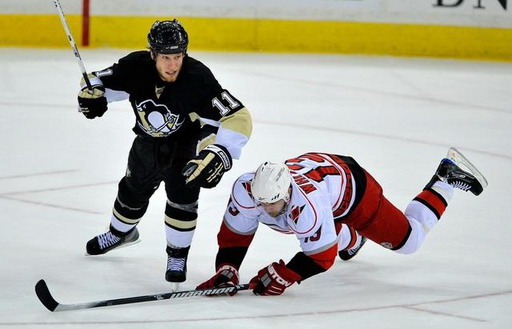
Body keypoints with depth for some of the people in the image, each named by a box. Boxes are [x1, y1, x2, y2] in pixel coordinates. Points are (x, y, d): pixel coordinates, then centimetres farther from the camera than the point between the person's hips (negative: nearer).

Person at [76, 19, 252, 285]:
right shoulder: (135, 67, -28)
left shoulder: (198, 79, -37)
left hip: (187, 143, -4)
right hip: (148, 140, 4)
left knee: (182, 196, -18)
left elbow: (238, 118, -40)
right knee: (134, 190, 20)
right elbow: (99, 80, -11)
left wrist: (220, 154, -52)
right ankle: (121, 232, 51)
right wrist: (91, 94, -35)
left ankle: (177, 255, 5)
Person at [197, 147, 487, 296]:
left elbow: (321, 256, -36)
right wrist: (226, 271, -32)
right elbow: (234, 235, -20)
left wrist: (283, 276, -41)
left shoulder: (306, 205, -46)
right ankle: (352, 238, 63)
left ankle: (447, 176, 23)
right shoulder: (246, 190, -33)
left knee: (408, 239, 10)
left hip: (351, 186, -6)